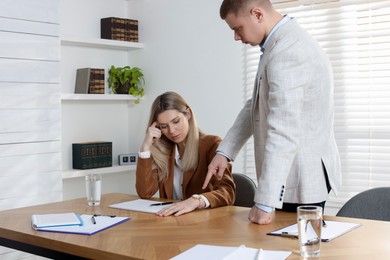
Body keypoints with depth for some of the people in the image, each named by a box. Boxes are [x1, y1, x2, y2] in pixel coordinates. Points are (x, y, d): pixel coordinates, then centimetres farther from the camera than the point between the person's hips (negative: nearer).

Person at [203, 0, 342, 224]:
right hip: (292, 175, 10)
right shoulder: (283, 44, 11)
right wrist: (224, 152, 9)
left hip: (303, 178, -10)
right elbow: (256, 106, 16)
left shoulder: (287, 52, -24)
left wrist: (265, 202, -27)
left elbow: (283, 133, -29)